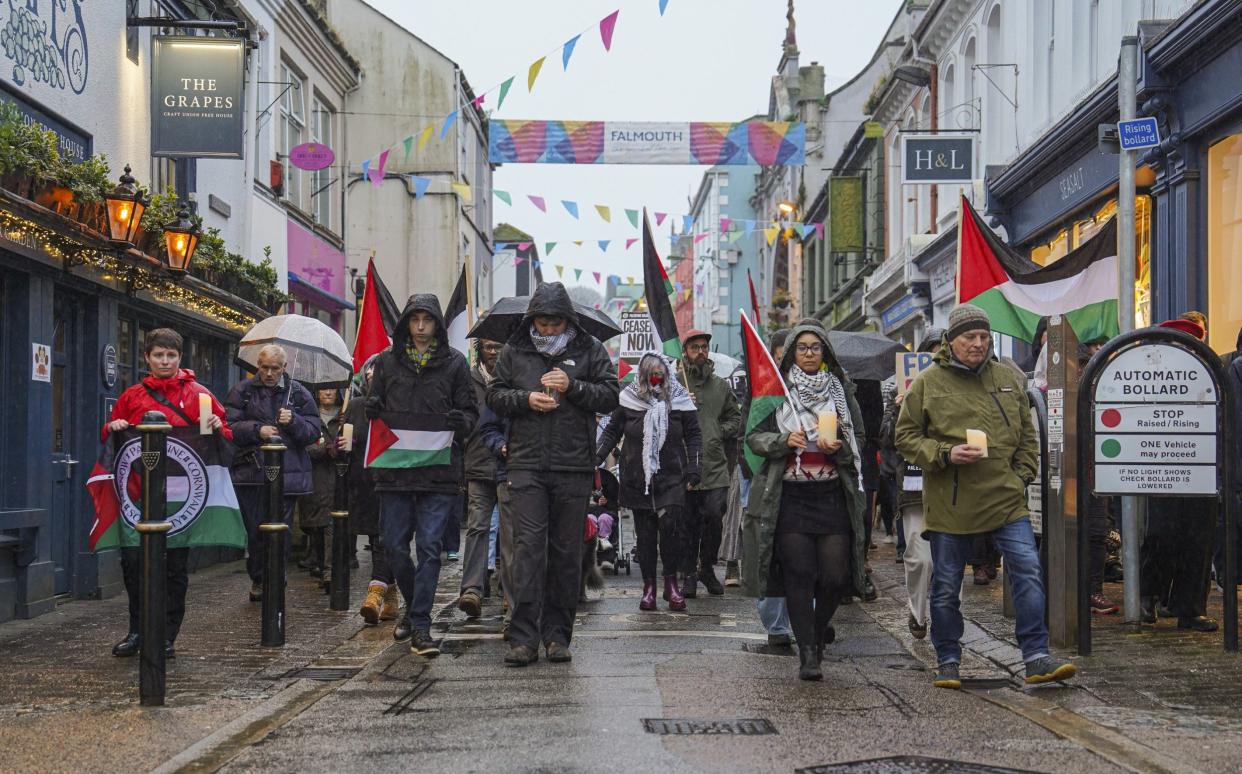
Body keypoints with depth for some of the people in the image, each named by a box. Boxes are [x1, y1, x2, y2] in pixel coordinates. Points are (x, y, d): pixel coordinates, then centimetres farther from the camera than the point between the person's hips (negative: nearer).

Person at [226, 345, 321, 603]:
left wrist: (294, 421, -13)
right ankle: (258, 579, 20)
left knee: (282, 530, -2)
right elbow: (230, 426, -1)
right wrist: (257, 430, -14)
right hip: (251, 472, 0)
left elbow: (314, 431, 4)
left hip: (287, 473, 0)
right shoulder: (242, 391, 6)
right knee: (255, 530, 5)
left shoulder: (298, 393, 8)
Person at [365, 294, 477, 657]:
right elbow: (375, 407, 18)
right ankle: (414, 607, 28)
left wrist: (462, 421, -13)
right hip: (395, 467, 2)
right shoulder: (387, 361, 12)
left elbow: (470, 410, 10)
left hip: (439, 468, -2)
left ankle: (420, 627, -2)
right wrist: (371, 409, -5)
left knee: (429, 546, -6)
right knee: (395, 545, 4)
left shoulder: (454, 362, 7)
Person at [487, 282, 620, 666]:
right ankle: (523, 638, -8)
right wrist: (526, 399, -7)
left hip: (574, 466, 1)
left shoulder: (590, 350, 6)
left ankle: (557, 635, 14)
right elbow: (494, 395, 12)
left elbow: (610, 397, 2)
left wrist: (572, 386, -12)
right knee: (528, 546, -9)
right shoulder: (515, 351, 10)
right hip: (526, 464, 0)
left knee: (567, 552, 5)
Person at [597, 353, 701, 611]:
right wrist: (596, 458, 0)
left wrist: (694, 469, 1)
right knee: (645, 533, 3)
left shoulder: (679, 399, 4)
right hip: (637, 478, 1)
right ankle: (649, 586, 11)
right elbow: (612, 432, 11)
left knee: (670, 526, -15)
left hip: (671, 478, -1)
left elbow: (693, 436, 10)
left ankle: (671, 582, -1)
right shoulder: (629, 399, 3)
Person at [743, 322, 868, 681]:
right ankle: (808, 653, -1)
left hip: (833, 495, 1)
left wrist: (837, 447, -10)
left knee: (835, 574, -3)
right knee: (799, 574, -6)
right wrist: (784, 440, -15)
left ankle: (819, 627, 27)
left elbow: (858, 439, 11)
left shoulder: (841, 391, 10)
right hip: (790, 497, -1)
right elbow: (754, 437, 3)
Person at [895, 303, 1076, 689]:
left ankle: (1037, 658, -1)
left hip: (1006, 498, 2)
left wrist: (1022, 475, 7)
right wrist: (945, 454, -13)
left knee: (1028, 572, -7)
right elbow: (906, 436, 2)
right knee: (946, 587, 6)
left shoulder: (1010, 379, 10)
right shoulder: (928, 383, -1)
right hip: (949, 503, -2)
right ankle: (948, 662, 20)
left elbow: (1027, 435, 19)